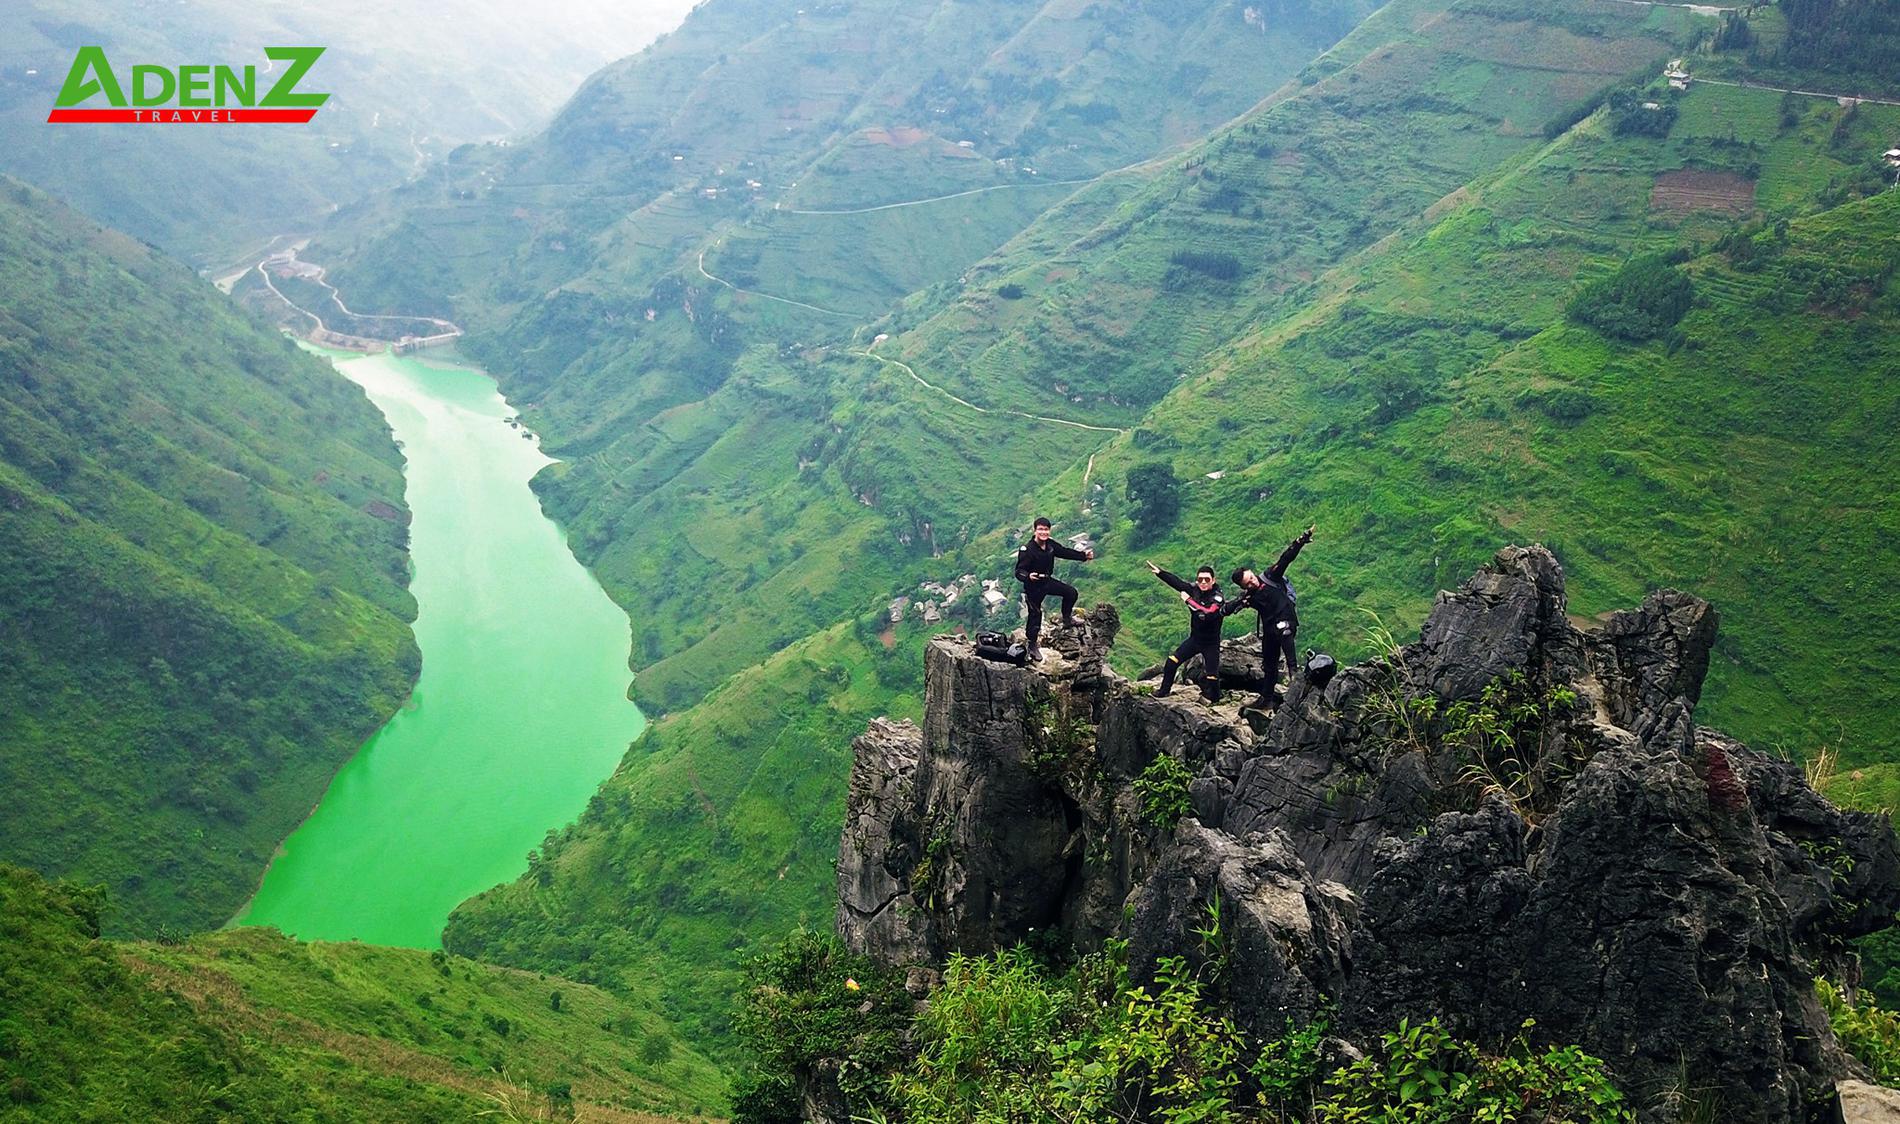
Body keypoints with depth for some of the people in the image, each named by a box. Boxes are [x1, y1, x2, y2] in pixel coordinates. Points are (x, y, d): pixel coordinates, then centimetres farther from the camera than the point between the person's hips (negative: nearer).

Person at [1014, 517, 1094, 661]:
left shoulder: (1051, 544, -7)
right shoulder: (1027, 550, -27)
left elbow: (1065, 552, 10)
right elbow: (1019, 571, -29)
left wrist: (1083, 555, 5)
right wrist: (1028, 576, -51)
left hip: (1048, 581, 7)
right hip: (1033, 586, -7)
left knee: (1071, 592, 11)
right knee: (1035, 615, 1)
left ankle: (1067, 620, 33)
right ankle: (1032, 645, 18)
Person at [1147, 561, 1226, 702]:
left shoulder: (1218, 599, -24)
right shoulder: (1195, 590, -7)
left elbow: (1208, 614, -39)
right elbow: (1176, 582, -4)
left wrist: (1189, 600, -34)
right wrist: (1159, 571, -11)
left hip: (1211, 643, -5)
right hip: (1194, 639, 5)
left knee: (1212, 676, -6)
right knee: (1172, 662, 2)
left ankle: (1214, 698, 20)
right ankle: (1164, 691, 18)